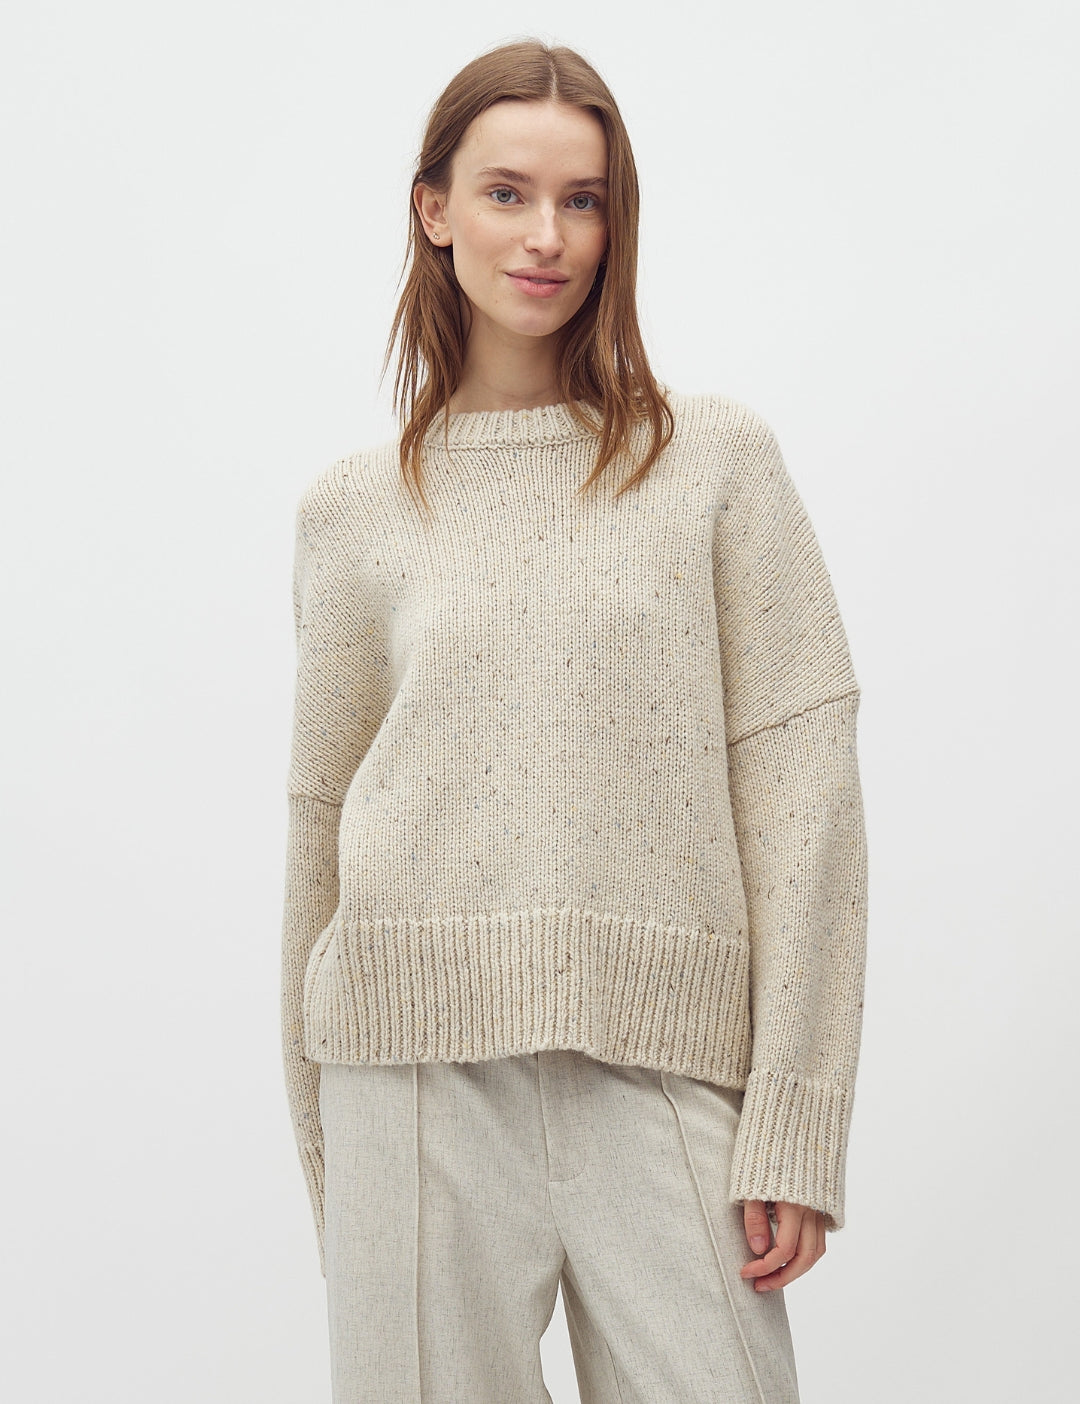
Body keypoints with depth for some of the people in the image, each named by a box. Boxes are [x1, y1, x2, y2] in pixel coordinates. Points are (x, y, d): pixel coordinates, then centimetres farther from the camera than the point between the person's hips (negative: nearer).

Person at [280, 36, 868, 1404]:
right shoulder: (353, 508, 9)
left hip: (662, 1074, -1)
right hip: (424, 1072, 1)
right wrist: (323, 1146, 13)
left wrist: (793, 1120, -7)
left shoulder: (718, 458, 4)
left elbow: (799, 786, -1)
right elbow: (323, 824, 12)